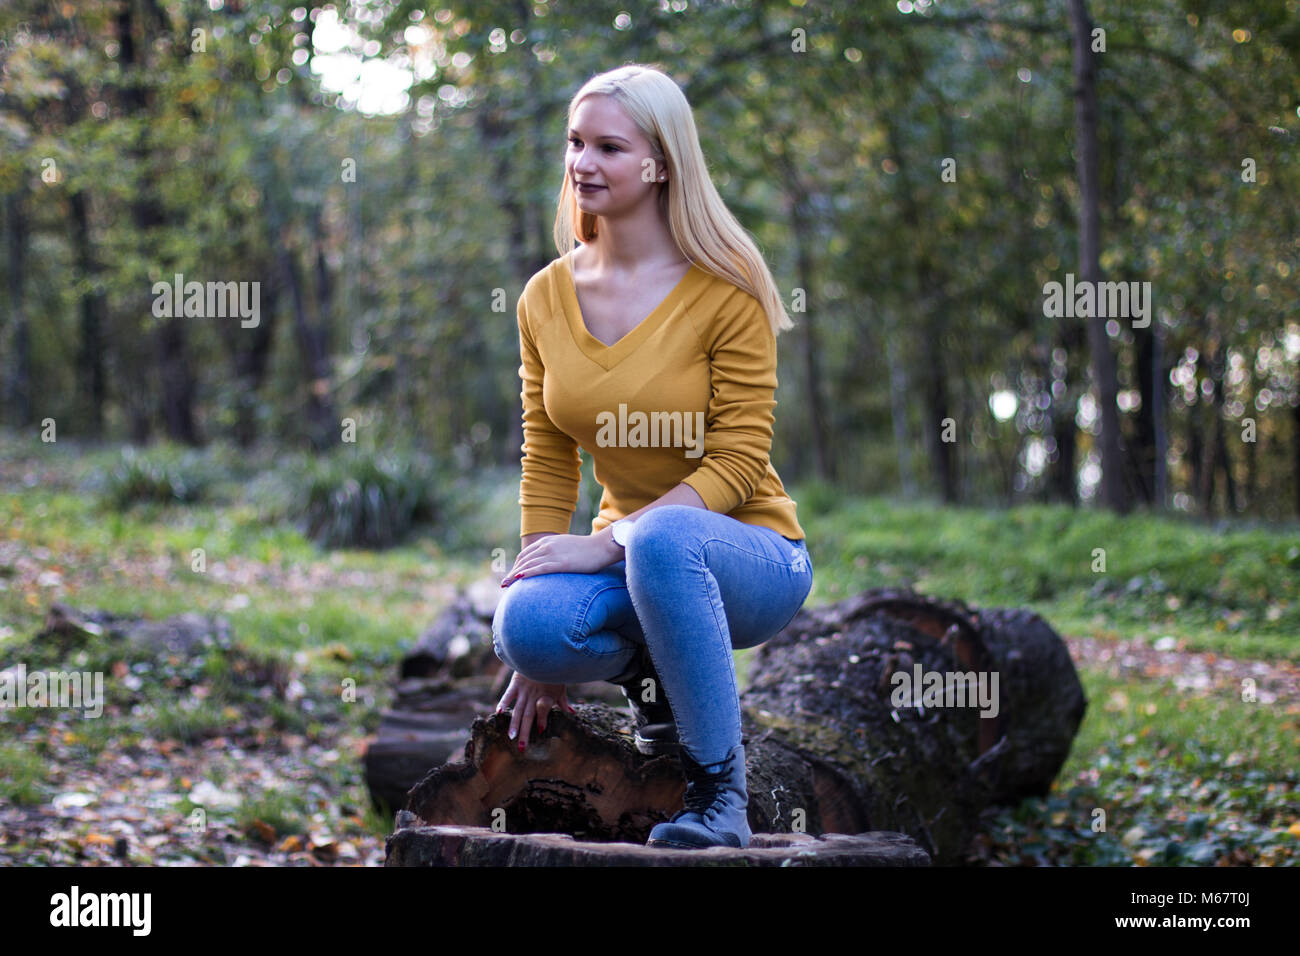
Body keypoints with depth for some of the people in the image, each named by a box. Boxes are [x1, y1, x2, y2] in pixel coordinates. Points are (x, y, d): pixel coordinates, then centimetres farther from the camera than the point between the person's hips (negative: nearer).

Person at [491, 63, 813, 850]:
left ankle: (721, 793, -22)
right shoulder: (547, 298, 2)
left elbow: (737, 466, -16)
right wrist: (543, 652, -2)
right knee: (523, 626, -30)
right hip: (630, 558, 4)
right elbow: (546, 464, 3)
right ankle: (653, 675, 5)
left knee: (661, 538, -40)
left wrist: (606, 545, -26)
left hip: (753, 557, -4)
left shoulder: (725, 293, -13)